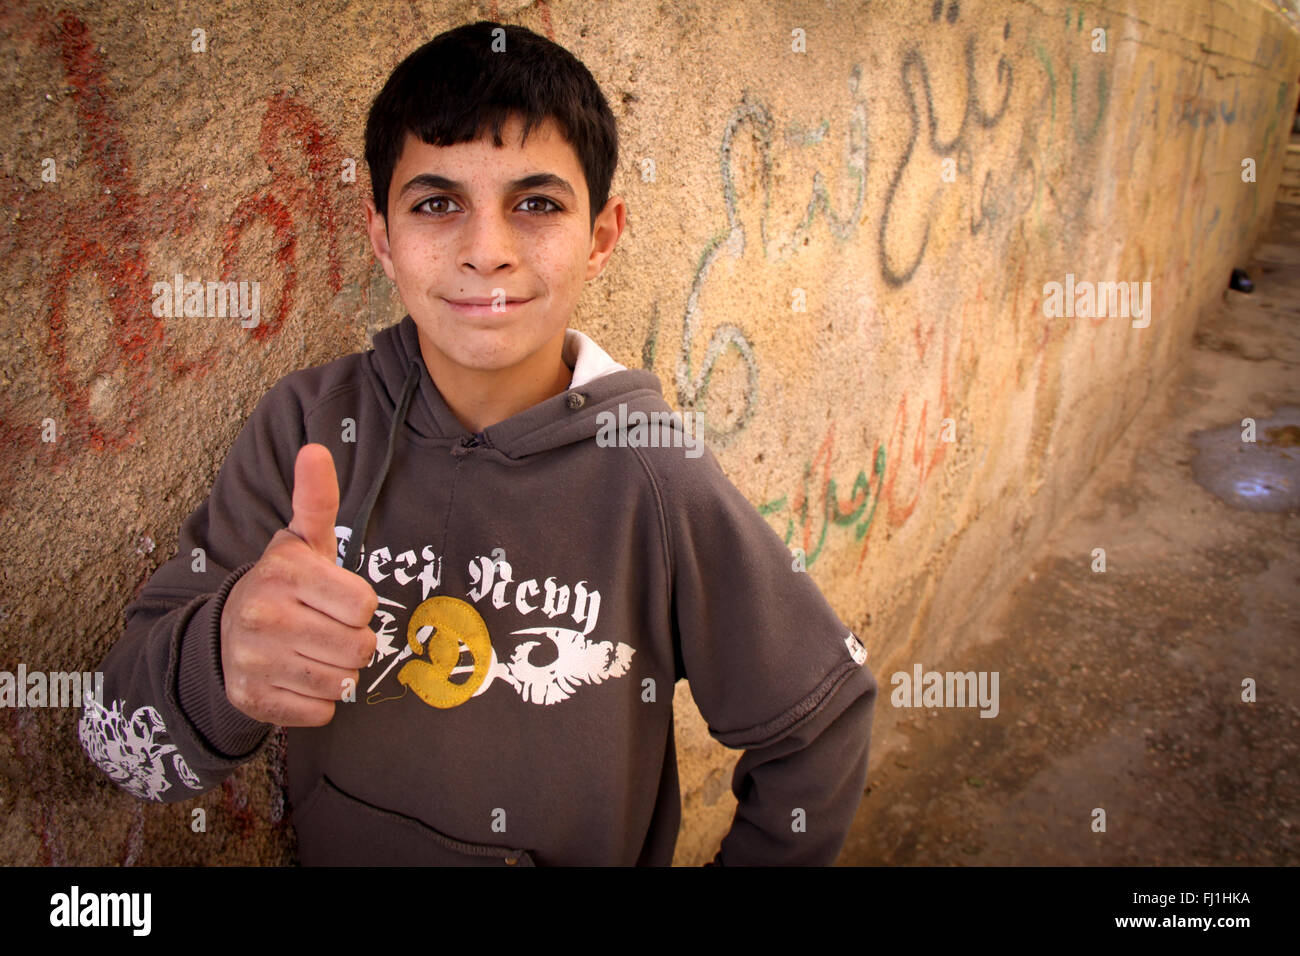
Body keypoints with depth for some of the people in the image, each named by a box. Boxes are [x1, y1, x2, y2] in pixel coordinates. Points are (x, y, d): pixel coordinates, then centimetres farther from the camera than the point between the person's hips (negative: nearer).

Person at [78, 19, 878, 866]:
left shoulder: (653, 473, -25)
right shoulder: (308, 428, -19)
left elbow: (821, 723, -13)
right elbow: (122, 743, -20)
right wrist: (222, 664, -39)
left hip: (591, 852, -1)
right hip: (331, 848, 2)